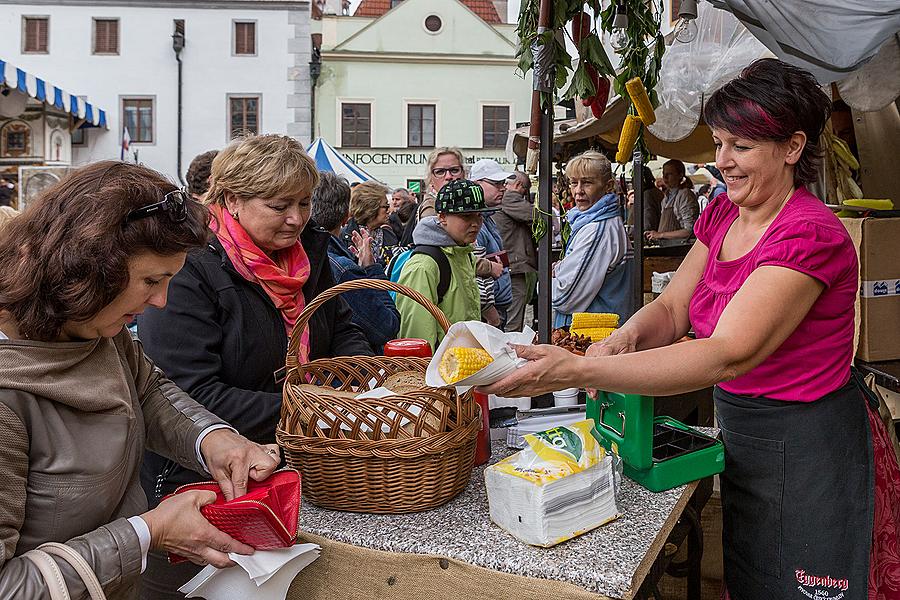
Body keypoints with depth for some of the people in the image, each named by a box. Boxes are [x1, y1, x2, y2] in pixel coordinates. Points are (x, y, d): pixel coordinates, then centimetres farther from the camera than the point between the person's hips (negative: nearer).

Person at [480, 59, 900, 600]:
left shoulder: (811, 235, -25)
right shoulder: (721, 215, 1)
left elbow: (729, 354, -35)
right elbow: (672, 309, -1)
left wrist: (576, 370, -44)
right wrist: (622, 341, -26)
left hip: (805, 446, -7)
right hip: (739, 430, 7)